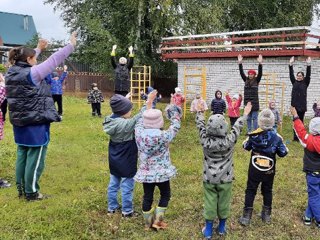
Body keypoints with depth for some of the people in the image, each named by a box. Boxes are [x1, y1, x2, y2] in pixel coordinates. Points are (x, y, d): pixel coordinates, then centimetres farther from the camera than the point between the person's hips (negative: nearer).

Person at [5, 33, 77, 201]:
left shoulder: (12, 72, 5)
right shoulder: (32, 73, -17)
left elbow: (25, 60, 24)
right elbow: (53, 60, -15)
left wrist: (38, 48, 34)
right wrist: (71, 45, -8)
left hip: (20, 123, 9)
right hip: (36, 124, -8)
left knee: (22, 155, 16)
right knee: (35, 158, 2)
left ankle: (21, 189, 25)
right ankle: (31, 192, 11)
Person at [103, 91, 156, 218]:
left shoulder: (110, 119, -6)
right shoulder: (125, 124, -29)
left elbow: (119, 110, 14)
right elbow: (140, 116, -23)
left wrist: (125, 99, 26)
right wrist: (149, 101, -17)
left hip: (114, 160, 8)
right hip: (126, 161, -8)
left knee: (113, 183, 20)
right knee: (127, 186, 8)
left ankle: (112, 207, 35)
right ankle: (127, 211, 22)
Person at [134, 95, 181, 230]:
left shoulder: (139, 132, -14)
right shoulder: (163, 136, -25)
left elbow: (141, 120, 8)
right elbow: (175, 127, -8)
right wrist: (173, 110, 7)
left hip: (145, 171, 4)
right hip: (161, 172, -4)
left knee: (147, 197, 17)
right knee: (165, 195, 20)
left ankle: (147, 224, 31)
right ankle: (157, 222, 23)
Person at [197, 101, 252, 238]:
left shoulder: (205, 140, -17)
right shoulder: (229, 141, -20)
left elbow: (200, 125, -1)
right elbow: (237, 127, -5)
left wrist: (199, 111, 15)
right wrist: (245, 114, 11)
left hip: (209, 178, 1)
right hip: (225, 179, -1)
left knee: (209, 203, 11)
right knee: (223, 203, 16)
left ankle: (208, 231, 22)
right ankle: (222, 228, 34)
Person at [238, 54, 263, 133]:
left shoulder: (256, 81, 1)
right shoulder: (246, 80, 8)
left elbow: (260, 73, -12)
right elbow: (241, 73, 1)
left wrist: (260, 64, -24)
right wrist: (240, 63, -9)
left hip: (254, 103, -3)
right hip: (247, 102, 4)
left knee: (254, 118, 1)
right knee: (248, 118, 10)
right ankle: (249, 131, 18)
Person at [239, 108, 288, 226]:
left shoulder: (253, 135, -13)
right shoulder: (276, 137, -13)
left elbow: (246, 147, 3)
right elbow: (282, 153, -4)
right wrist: (281, 143, 11)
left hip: (254, 169, -1)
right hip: (269, 171, 1)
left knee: (250, 190, 8)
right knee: (267, 191, 17)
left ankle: (246, 216, 10)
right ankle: (267, 215, 29)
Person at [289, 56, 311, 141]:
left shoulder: (305, 83, 4)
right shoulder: (294, 82, 9)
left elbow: (308, 75, -8)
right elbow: (291, 74, 1)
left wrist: (308, 65, -18)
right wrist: (291, 65, -9)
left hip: (302, 105, -2)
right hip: (294, 105, 2)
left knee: (300, 121, 3)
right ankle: (295, 137, 8)